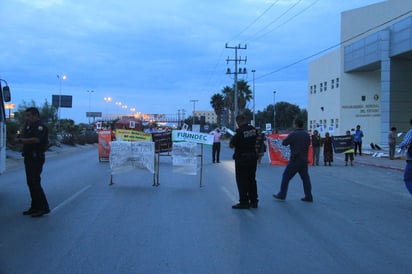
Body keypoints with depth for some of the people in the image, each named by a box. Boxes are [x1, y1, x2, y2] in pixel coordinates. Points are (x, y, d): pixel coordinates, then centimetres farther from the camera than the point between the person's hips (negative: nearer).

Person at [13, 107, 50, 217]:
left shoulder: (40, 126, -11)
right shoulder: (30, 127, 20)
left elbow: (36, 139, -26)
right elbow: (22, 136, 14)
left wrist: (21, 140, -25)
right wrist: (25, 125, 7)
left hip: (36, 158, -10)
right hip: (29, 157, 10)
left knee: (34, 182, -12)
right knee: (31, 182, 11)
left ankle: (43, 207, -8)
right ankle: (35, 207, 17)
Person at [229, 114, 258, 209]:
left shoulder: (240, 131, -19)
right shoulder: (253, 129, 0)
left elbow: (231, 145, -16)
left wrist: (232, 138, 4)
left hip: (242, 159, -6)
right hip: (253, 157, 7)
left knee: (242, 181, 3)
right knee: (252, 180, 16)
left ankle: (244, 202, 6)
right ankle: (253, 201, 21)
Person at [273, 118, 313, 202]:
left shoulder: (293, 134, -13)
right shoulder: (307, 134, 6)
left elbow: (284, 143, -7)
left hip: (295, 160, -6)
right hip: (304, 160, 6)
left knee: (286, 176, 3)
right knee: (305, 178, 10)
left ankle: (282, 195, 6)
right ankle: (308, 196, 8)